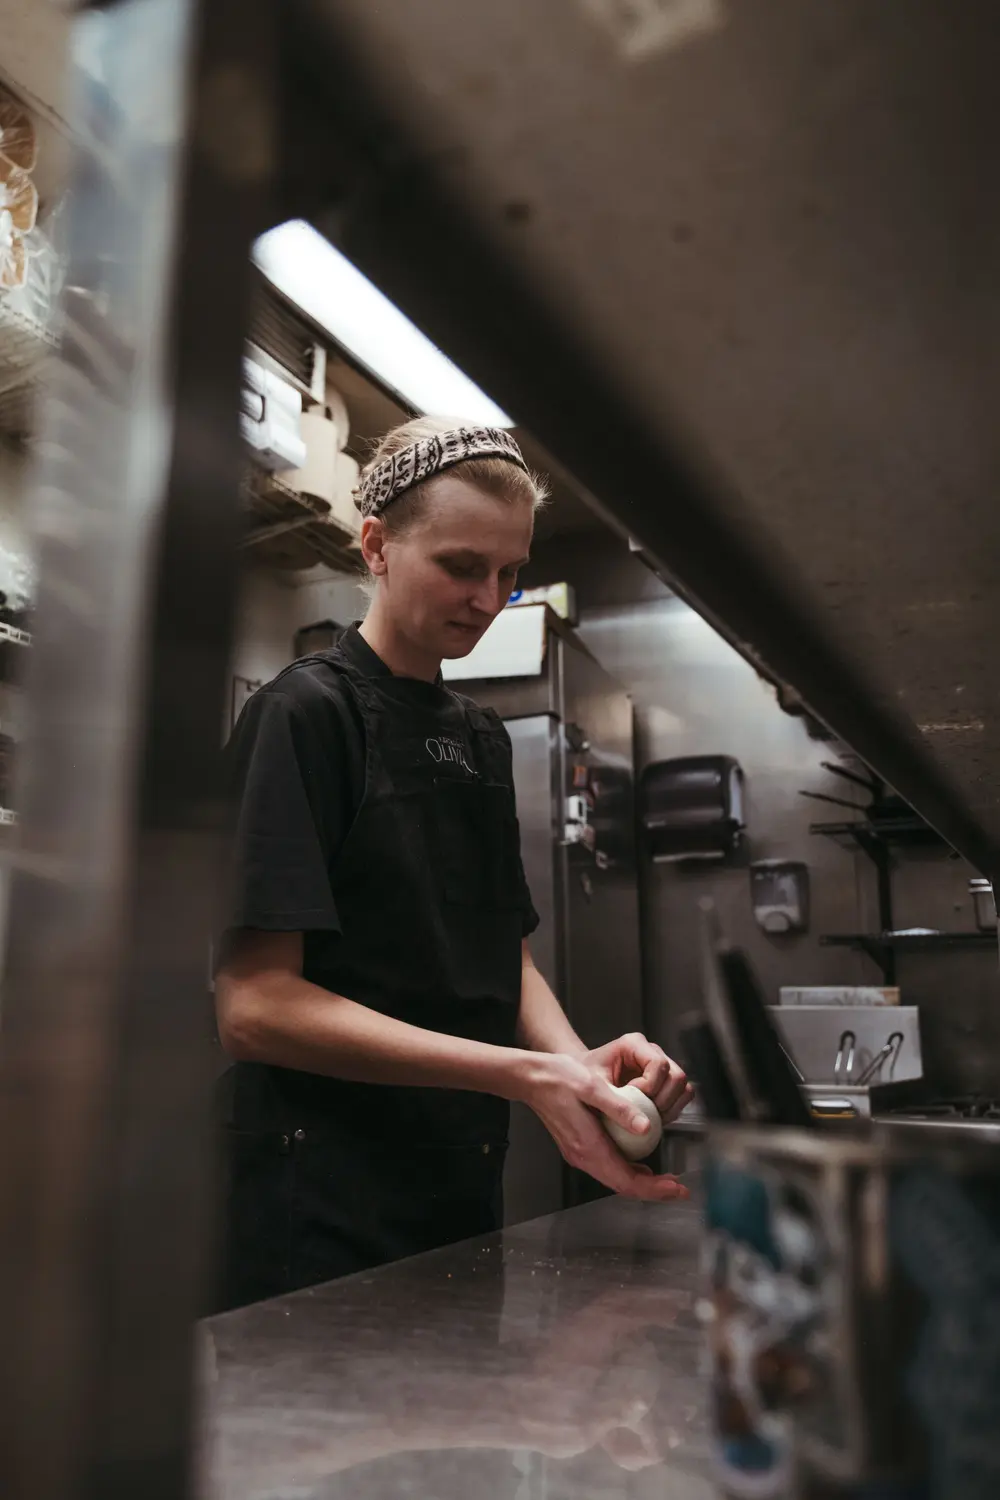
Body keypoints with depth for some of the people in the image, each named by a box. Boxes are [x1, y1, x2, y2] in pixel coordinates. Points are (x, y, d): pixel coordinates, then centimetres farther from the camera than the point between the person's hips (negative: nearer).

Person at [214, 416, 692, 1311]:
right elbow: (255, 1004, -19)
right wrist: (521, 1075, -25)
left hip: (463, 1197, 8)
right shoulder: (306, 712, -12)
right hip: (322, 1213, -7)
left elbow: (508, 960, 12)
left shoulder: (483, 736, 12)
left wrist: (578, 1062, -9)